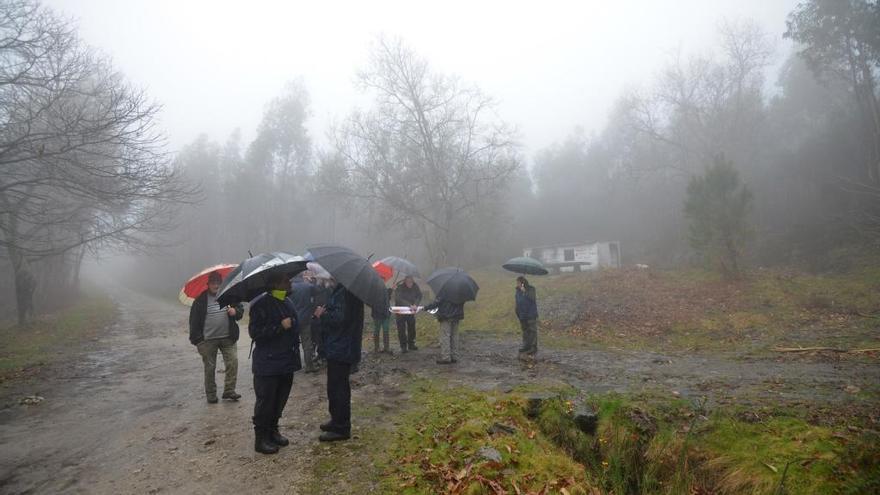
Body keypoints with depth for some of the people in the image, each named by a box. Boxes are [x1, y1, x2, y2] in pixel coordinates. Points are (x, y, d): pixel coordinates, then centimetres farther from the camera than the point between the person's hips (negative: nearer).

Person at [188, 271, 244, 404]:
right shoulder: (201, 299, -2)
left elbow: (241, 309, 14)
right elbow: (194, 320, -1)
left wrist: (236, 311, -11)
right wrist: (197, 339, -6)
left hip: (228, 338, 2)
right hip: (208, 340, -2)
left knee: (233, 362, -5)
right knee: (210, 368, 7)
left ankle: (229, 391, 6)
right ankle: (211, 395, 20)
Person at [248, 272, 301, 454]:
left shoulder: (288, 303, 10)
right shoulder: (260, 304, -14)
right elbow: (255, 333, -18)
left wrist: (295, 351, 20)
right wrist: (280, 326, -23)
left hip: (286, 363, 7)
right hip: (267, 364, -7)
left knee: (280, 400, 15)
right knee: (265, 401, 1)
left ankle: (272, 431, 31)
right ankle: (261, 438, 14)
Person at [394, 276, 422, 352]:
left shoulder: (415, 286, -8)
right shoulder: (399, 287, -21)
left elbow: (419, 296, -9)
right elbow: (399, 299, -30)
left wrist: (415, 304, -28)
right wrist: (409, 305, -39)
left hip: (411, 311, 4)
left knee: (412, 328, 9)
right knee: (401, 329, -3)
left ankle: (411, 344, 23)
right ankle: (403, 346, 7)